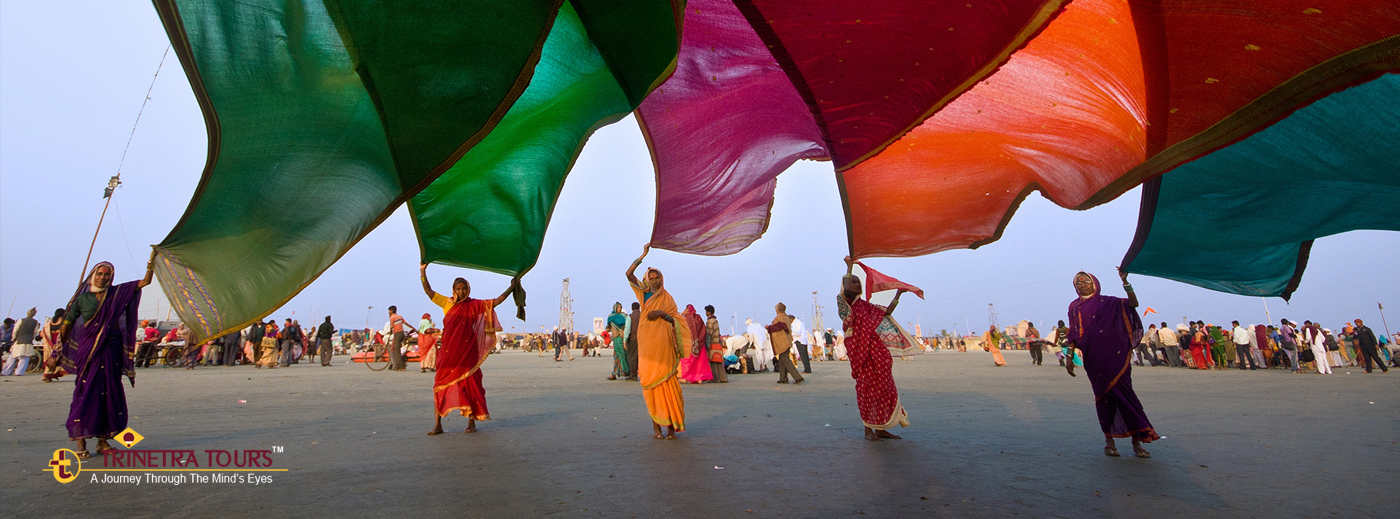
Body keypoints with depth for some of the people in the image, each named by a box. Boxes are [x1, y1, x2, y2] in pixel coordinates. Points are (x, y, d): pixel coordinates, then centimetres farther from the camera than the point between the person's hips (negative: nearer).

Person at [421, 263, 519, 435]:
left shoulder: (474, 305, 6)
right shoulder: (447, 303, 9)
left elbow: (496, 302, 3)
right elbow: (429, 291, 4)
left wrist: (511, 288, -2)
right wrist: (423, 271, -5)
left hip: (467, 353, -1)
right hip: (448, 352, 1)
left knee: (470, 385, 1)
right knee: (441, 385, 1)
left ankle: (471, 422, 11)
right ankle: (438, 425, 8)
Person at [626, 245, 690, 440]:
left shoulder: (667, 297, 12)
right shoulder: (643, 293, 12)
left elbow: (676, 320, 8)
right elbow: (629, 273, 2)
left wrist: (662, 313, -9)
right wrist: (644, 254, 0)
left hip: (664, 343, 0)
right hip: (647, 342, 1)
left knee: (666, 384, -5)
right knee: (651, 384, -1)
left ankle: (671, 426, -1)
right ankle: (656, 426, 4)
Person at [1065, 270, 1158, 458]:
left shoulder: (1107, 302, 7)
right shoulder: (1074, 307, 13)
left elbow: (1133, 303, -9)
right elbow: (1073, 335, 14)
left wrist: (1125, 281, -20)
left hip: (1114, 357, -2)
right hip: (1093, 359, 2)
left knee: (1123, 393, -6)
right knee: (1104, 395, 2)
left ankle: (1137, 441, -1)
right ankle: (1109, 439, 8)